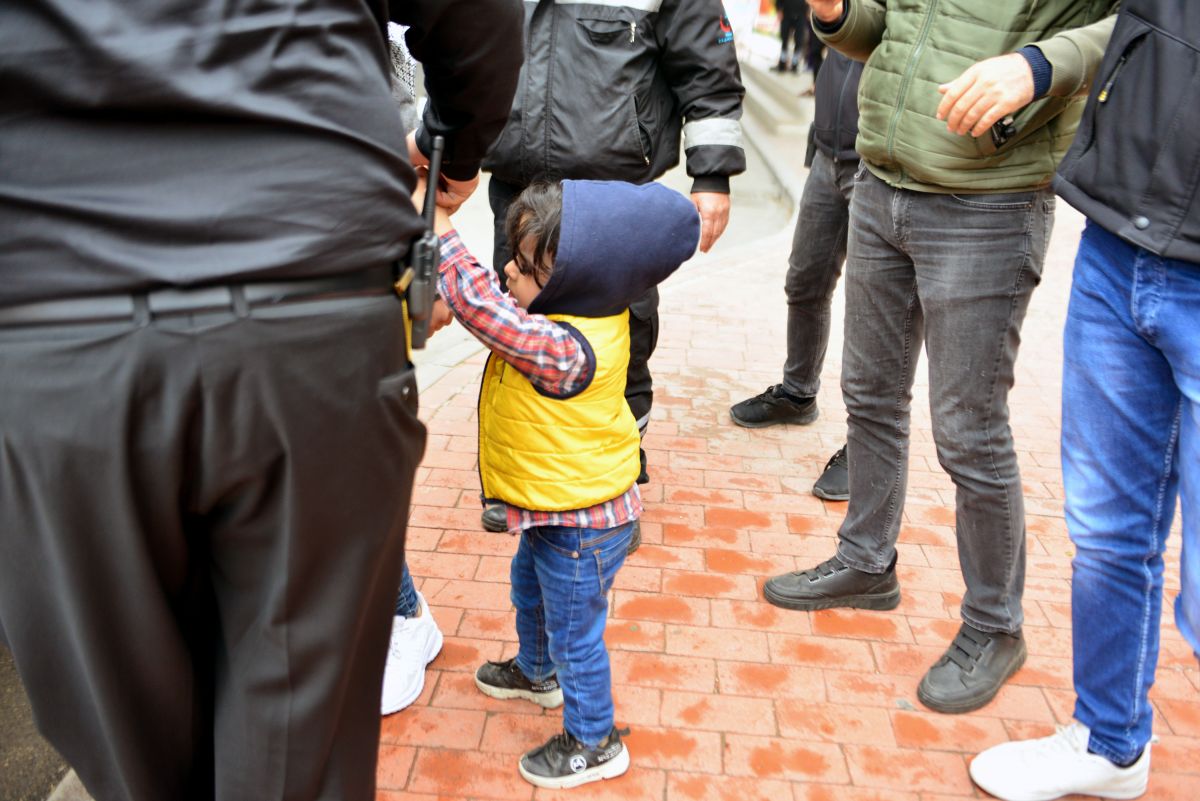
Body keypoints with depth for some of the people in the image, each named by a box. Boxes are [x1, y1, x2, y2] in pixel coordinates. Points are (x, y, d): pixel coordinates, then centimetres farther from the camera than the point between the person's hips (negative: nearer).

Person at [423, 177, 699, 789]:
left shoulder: (563, 349, -38)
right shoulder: (584, 310, -10)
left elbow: (479, 302, -42)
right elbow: (503, 308, 6)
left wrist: (437, 229, -33)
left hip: (580, 521, -10)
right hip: (558, 506, 10)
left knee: (574, 632, 10)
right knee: (529, 588, 33)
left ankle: (594, 743, 32)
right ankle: (536, 672, 60)